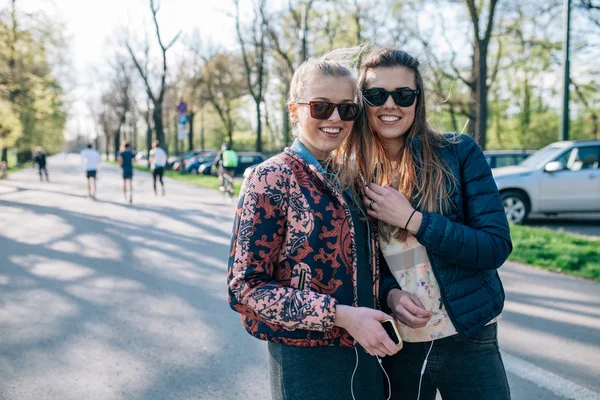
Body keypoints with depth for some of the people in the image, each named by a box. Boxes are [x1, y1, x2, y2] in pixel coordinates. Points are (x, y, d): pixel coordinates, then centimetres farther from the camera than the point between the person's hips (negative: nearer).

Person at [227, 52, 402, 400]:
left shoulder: (346, 179, 7)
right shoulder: (271, 180, -13)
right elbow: (246, 288, -16)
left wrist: (390, 295, -5)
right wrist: (339, 315, -23)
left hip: (364, 353, 6)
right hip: (306, 360, -6)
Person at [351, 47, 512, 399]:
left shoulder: (458, 153, -8)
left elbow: (497, 247, -12)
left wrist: (412, 220, -20)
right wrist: (389, 294, -16)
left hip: (469, 342, -1)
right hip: (391, 346, 2)